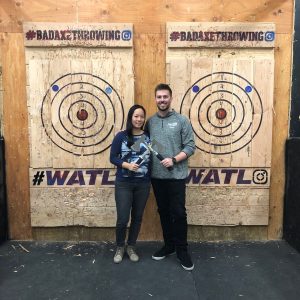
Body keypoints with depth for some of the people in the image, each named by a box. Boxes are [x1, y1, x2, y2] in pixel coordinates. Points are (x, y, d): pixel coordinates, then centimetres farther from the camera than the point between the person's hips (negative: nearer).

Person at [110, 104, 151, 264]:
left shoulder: (148, 137, 3)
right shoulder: (121, 136, -4)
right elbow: (113, 157, -4)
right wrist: (127, 165, -19)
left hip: (143, 184, 3)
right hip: (123, 184, -2)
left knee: (137, 217, 13)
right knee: (122, 219, 0)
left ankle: (131, 247, 34)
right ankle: (120, 248, 28)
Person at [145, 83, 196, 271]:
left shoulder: (182, 120, -3)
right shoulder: (150, 122, 8)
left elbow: (190, 146, -7)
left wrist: (174, 160, -18)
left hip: (177, 176, -3)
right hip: (157, 176, 4)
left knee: (179, 213, 1)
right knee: (163, 212, 14)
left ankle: (182, 250, 19)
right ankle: (169, 246, 30)